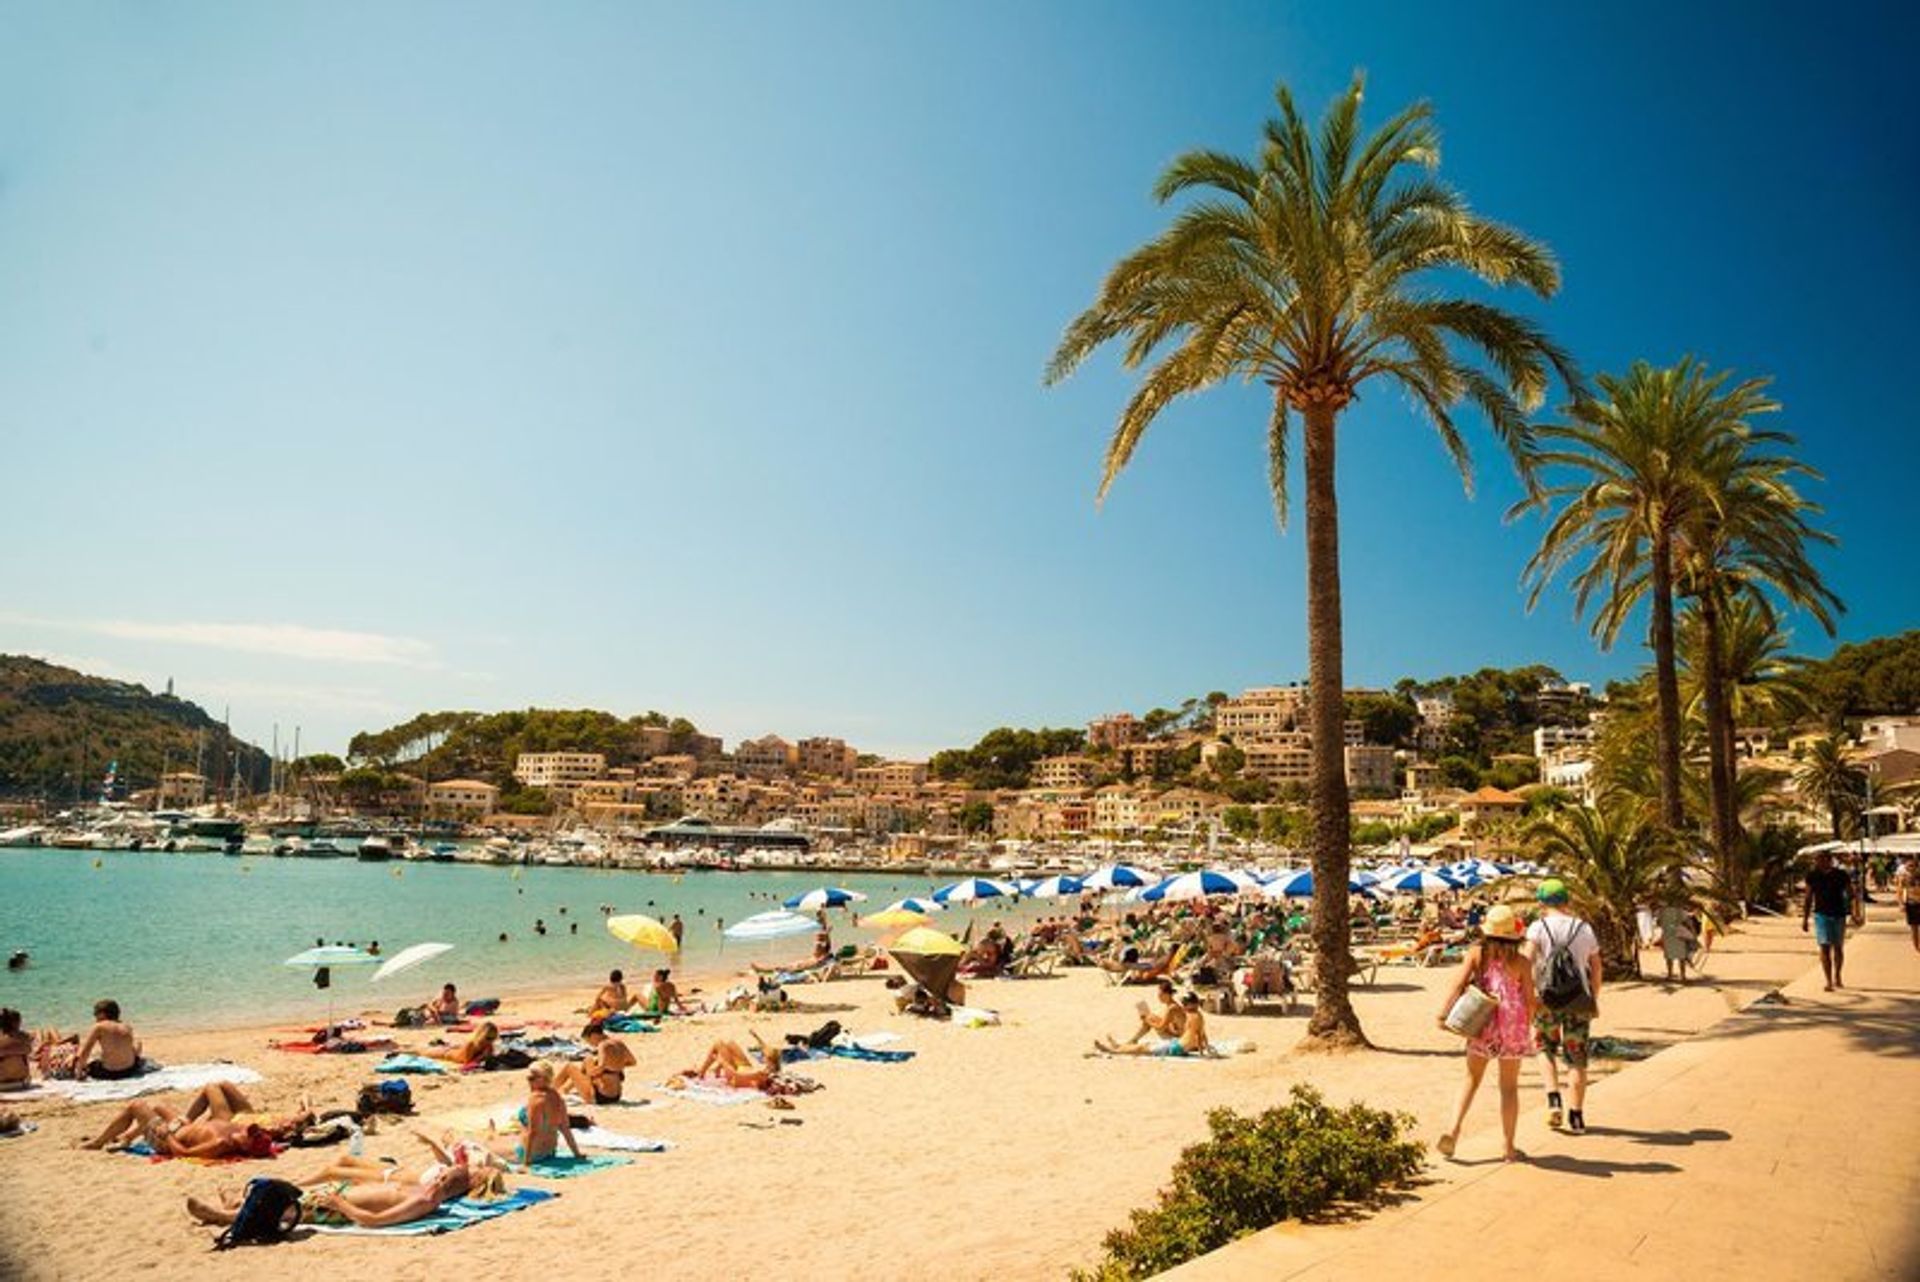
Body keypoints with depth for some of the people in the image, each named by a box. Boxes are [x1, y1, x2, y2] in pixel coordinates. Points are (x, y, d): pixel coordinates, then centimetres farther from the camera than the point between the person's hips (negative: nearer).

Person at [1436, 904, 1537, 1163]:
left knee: (1472, 1080, 12)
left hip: (1482, 1025, 1)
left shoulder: (1476, 953, -5)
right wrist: (1528, 1026, 13)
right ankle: (1509, 1147, 17)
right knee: (1509, 1087, 10)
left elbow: (1459, 983, -13)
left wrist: (1443, 1013, -12)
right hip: (1513, 1027, -1)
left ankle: (1454, 1130, -3)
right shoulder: (1521, 962, -8)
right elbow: (1530, 1000, -4)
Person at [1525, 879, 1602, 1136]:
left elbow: (1528, 960, -16)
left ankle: (1554, 1100, 4)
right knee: (1577, 1058, 10)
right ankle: (1576, 1117, 13)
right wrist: (1594, 998, 21)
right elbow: (1596, 967, 10)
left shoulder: (1539, 927, -4)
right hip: (1578, 1000, 2)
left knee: (1546, 1048, 19)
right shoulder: (1585, 928, 6)